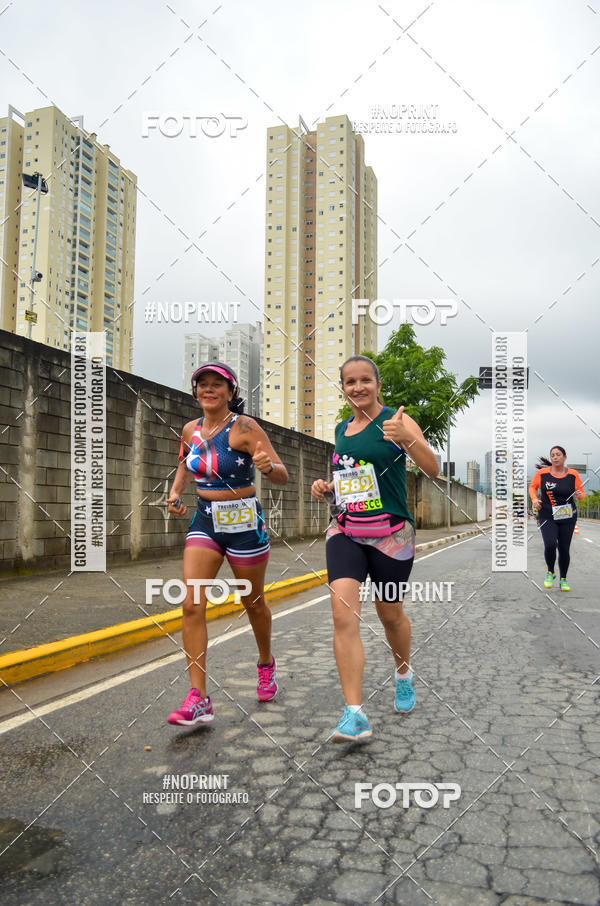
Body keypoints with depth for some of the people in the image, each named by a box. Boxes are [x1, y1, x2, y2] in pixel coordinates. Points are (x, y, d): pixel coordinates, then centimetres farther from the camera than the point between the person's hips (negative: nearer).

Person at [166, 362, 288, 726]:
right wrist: (175, 491, 8)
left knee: (253, 603, 13)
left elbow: (283, 476, -17)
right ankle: (199, 699, -3)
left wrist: (268, 466, -39)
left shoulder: (244, 427, -13)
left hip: (245, 524, -4)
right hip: (205, 521, 5)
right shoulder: (191, 430, 4)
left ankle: (266, 663, 42)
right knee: (192, 606, -9)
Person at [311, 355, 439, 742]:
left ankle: (404, 675, 44)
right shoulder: (342, 429, 11)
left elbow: (433, 469, -18)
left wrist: (406, 438, -35)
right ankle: (355, 714, -10)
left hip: (391, 533, -3)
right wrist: (326, 487, 4)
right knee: (343, 612, -14)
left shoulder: (396, 420, -6)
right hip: (345, 531, 4)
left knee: (390, 612, 13)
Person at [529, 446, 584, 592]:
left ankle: (563, 580, 26)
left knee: (564, 549, 6)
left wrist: (579, 495, -16)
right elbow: (533, 487, 11)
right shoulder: (542, 473, -4)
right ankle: (550, 572, 8)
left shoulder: (573, 474, -1)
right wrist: (534, 499, -7)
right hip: (547, 518, -1)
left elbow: (581, 492, 7)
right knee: (550, 545, -20)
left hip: (567, 518, 2)